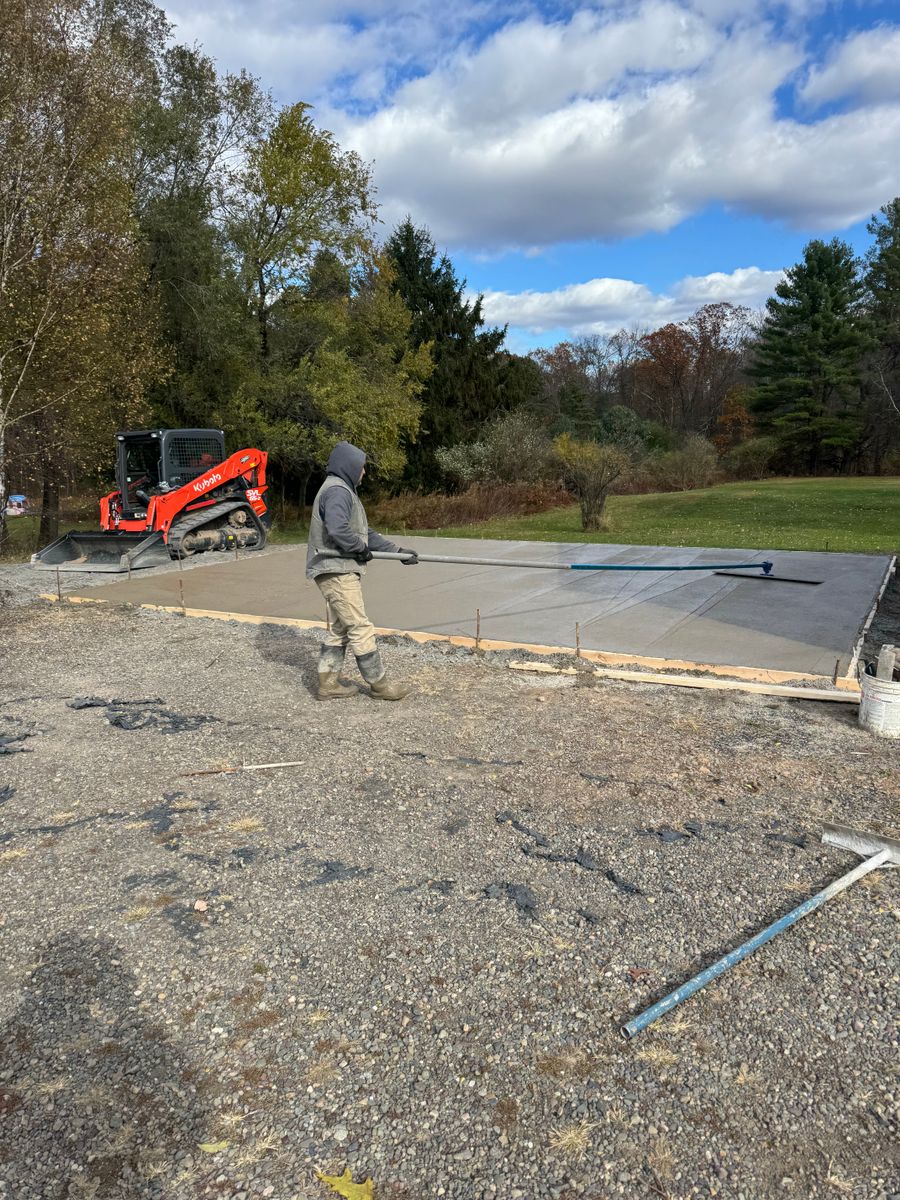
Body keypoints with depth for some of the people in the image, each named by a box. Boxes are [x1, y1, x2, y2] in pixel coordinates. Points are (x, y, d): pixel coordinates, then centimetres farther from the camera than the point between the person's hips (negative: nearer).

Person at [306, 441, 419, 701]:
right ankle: (379, 683, 4)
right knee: (361, 628, -4)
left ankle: (328, 683, 19)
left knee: (340, 629, 14)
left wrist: (397, 551, 18)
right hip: (337, 571, -11)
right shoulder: (337, 490, -13)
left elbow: (365, 532, 22)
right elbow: (338, 529, -30)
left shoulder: (344, 490, 21)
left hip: (341, 571, 11)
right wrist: (361, 549, -14)